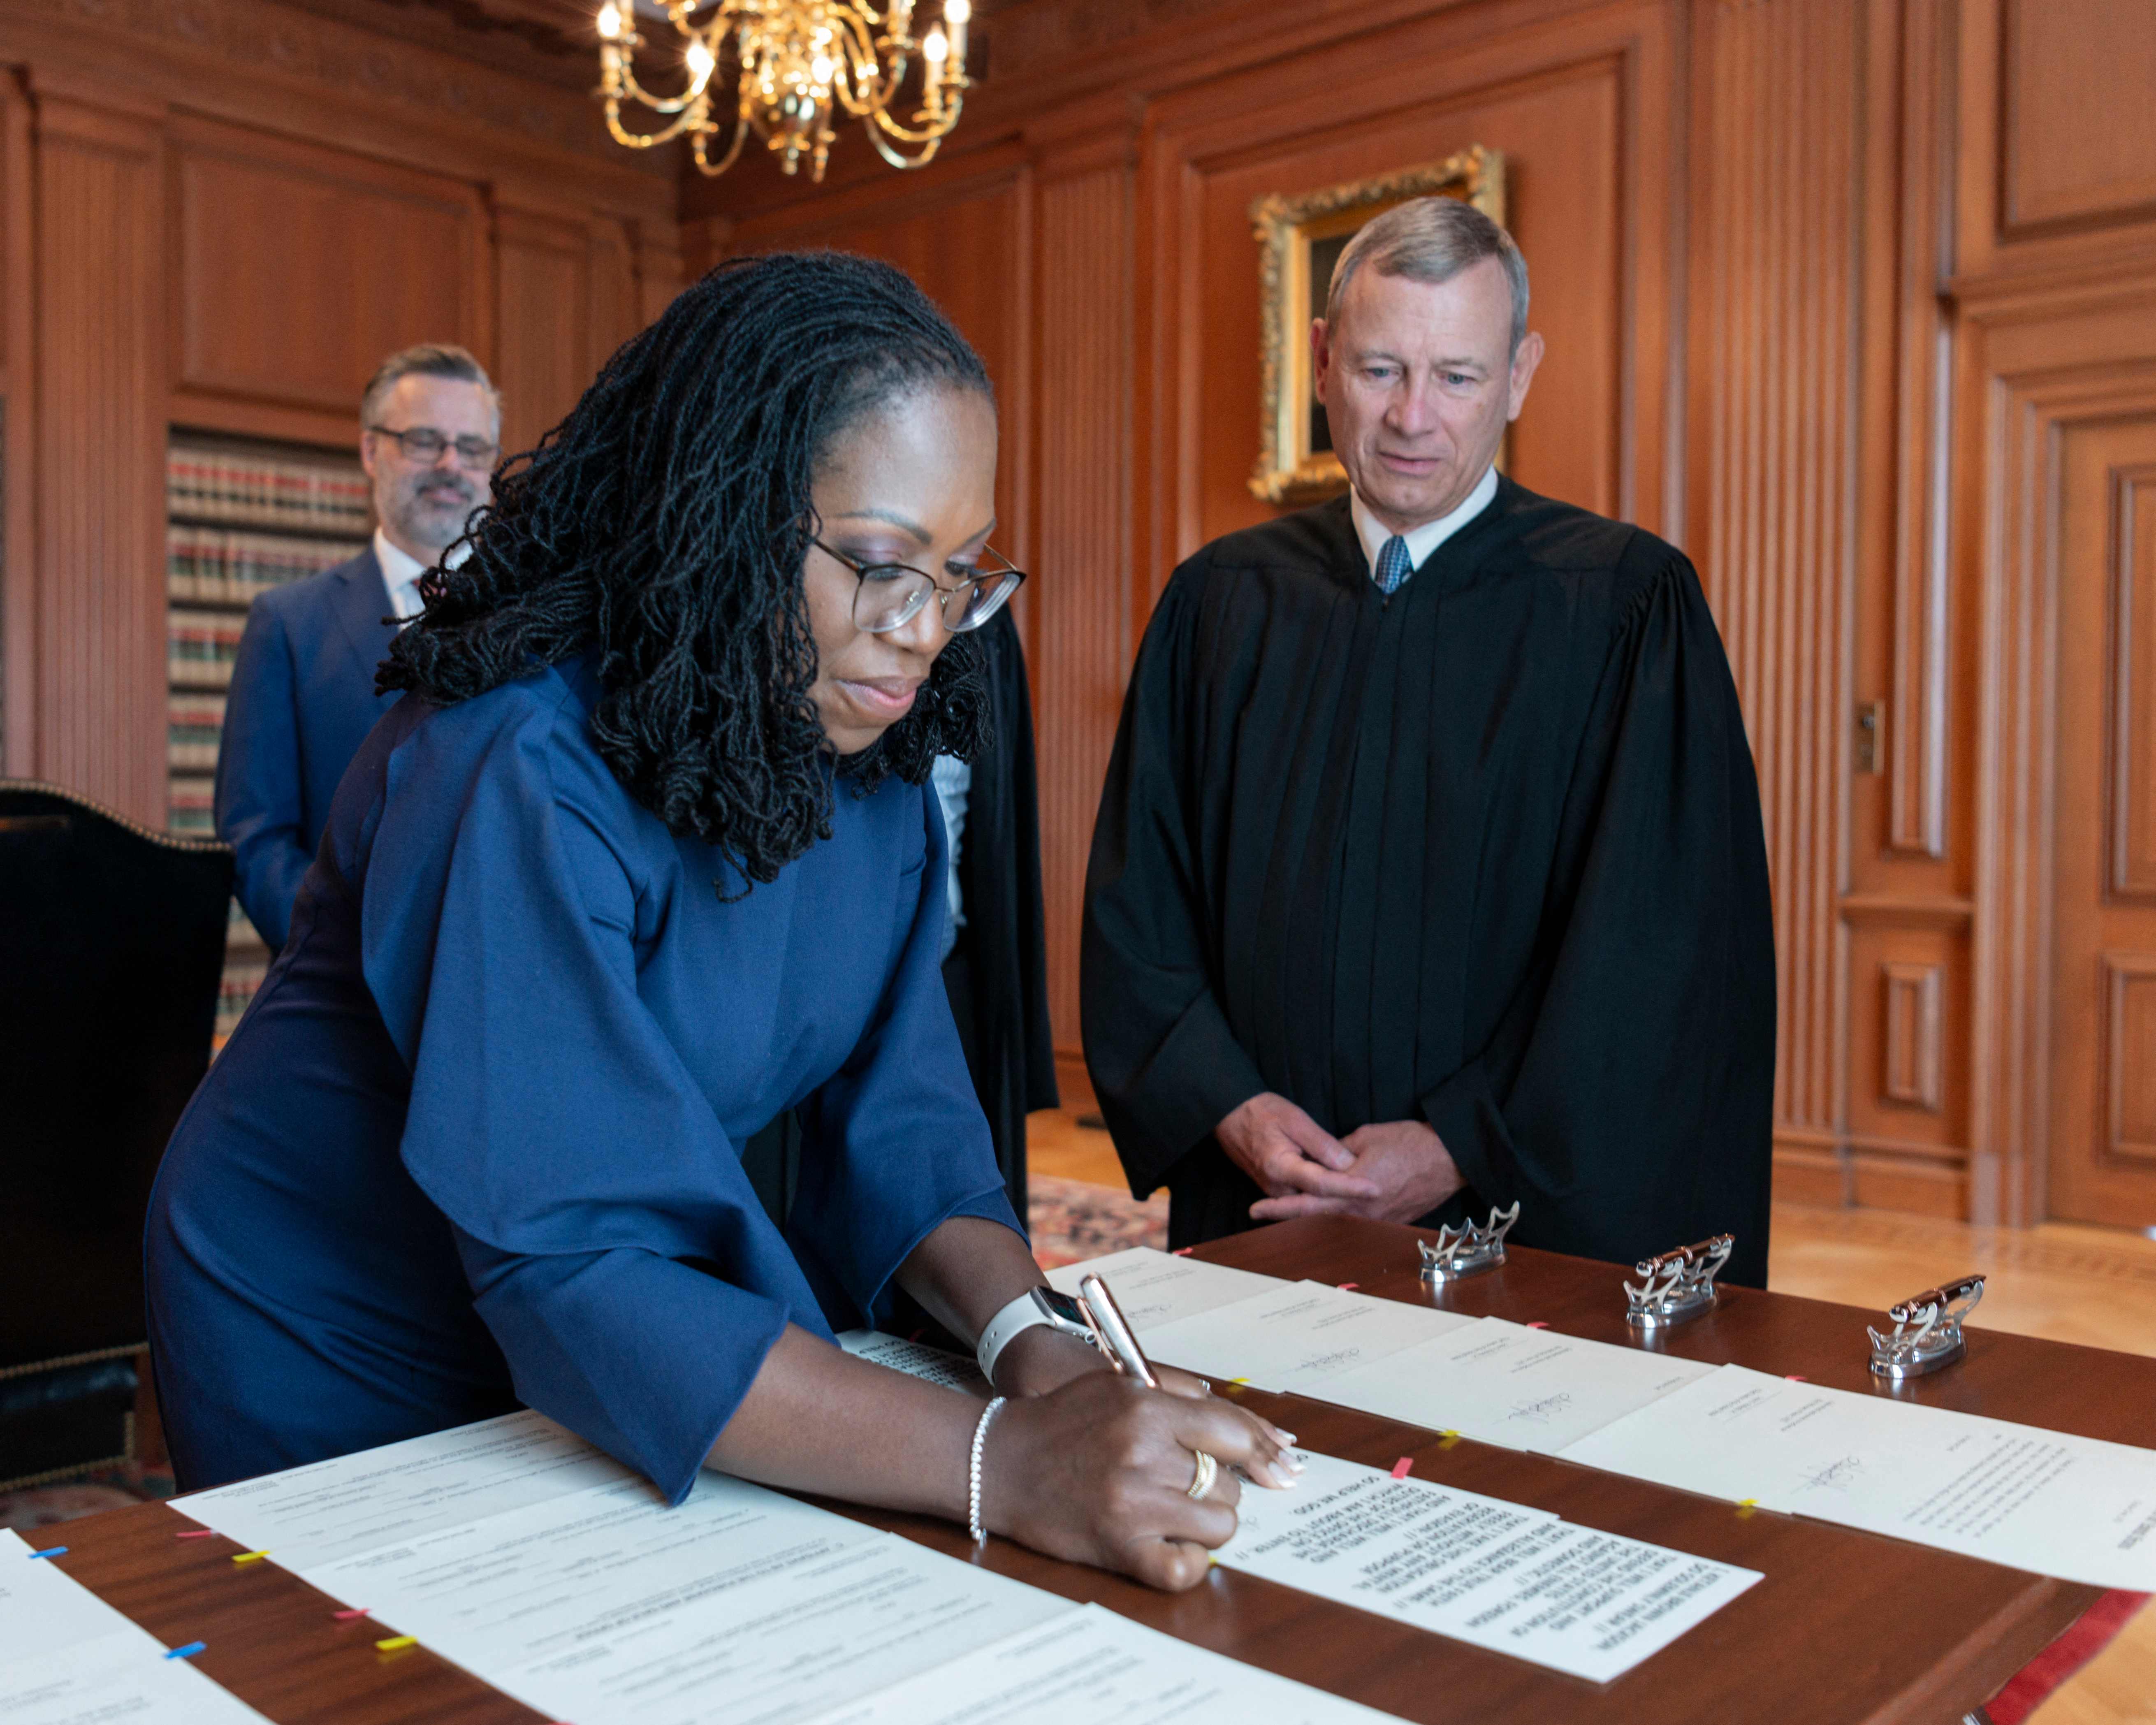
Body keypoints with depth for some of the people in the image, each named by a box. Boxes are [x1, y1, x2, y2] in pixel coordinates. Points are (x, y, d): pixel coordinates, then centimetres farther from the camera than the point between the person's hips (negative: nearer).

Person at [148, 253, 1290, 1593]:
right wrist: (1004, 1463, -42)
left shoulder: (867, 754, -8)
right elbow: (570, 1273, -35)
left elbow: (896, 1117, -9)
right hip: (346, 1362, -5)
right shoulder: (518, 774, -30)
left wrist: (1030, 1340, -27)